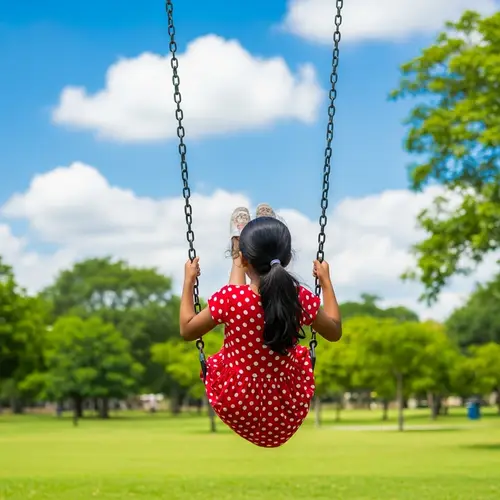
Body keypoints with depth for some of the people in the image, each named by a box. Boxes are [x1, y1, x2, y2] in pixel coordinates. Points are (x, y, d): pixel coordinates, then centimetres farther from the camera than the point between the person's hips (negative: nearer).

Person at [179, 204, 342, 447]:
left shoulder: (230, 298, -25)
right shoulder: (301, 299, -19)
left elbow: (187, 330, -7)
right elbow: (335, 332, 3)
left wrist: (188, 280, 6)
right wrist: (326, 281, 13)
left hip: (235, 407, -1)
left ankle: (238, 242, 43)